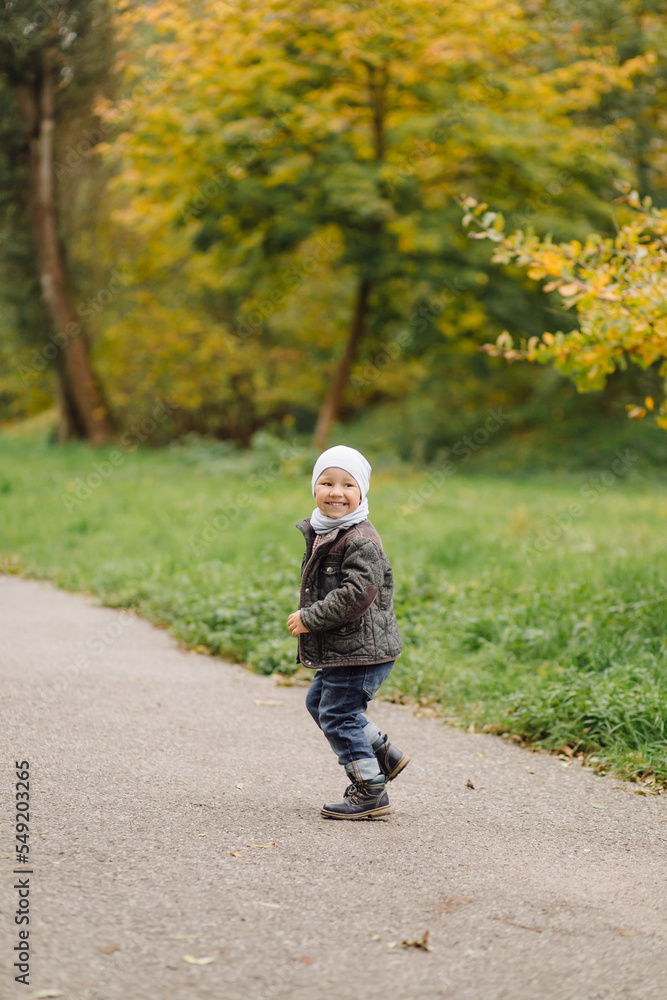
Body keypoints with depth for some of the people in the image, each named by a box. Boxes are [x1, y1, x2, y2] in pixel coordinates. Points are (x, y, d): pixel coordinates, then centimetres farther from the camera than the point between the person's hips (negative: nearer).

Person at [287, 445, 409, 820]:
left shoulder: (360, 540, -20)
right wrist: (307, 617, 11)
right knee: (320, 702, 22)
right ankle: (385, 756, 33)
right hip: (338, 649, 10)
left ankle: (371, 792, 8)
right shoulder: (322, 532, 10)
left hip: (360, 650, -10)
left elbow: (356, 595, -28)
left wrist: (309, 619, -20)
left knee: (338, 714, -5)